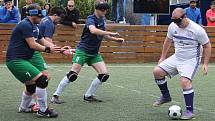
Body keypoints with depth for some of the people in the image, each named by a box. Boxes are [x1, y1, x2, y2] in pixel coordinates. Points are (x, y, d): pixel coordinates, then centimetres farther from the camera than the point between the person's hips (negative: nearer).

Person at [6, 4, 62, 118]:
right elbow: (32, 45, -20)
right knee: (42, 79, -17)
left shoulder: (34, 27, 14)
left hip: (23, 60, 11)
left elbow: (43, 41, 17)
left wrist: (59, 49, 8)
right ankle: (43, 110, -9)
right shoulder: (25, 25, -16)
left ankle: (24, 108, 42)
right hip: (15, 60, -11)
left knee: (31, 85, 22)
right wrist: (48, 49, -10)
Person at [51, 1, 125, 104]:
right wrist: (110, 33, -38)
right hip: (83, 50, -7)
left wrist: (115, 39, 16)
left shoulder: (102, 20, 8)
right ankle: (55, 96, -4)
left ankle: (88, 95, 9)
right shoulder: (91, 19, -16)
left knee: (104, 75, -3)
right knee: (73, 74, -14)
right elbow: (93, 30, -38)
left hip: (94, 53, 8)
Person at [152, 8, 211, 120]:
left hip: (191, 60, -6)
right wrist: (163, 57, 16)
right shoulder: (172, 26, -4)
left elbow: (207, 45, -9)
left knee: (185, 81, -27)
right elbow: (168, 41, 14)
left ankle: (189, 111, -16)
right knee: (157, 72, -3)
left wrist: (205, 63, -14)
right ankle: (165, 96, 19)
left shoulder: (197, 30, -20)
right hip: (176, 58, 6)